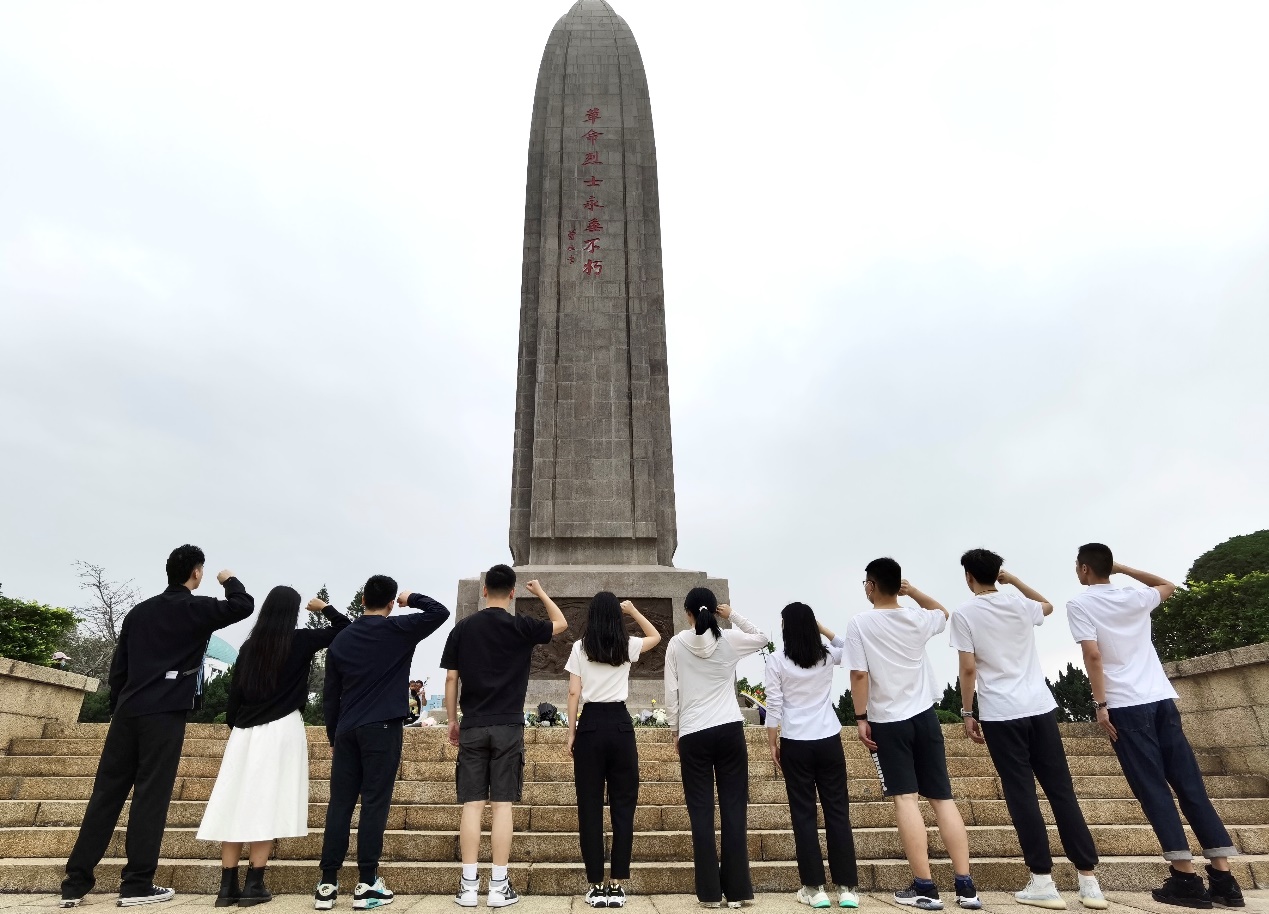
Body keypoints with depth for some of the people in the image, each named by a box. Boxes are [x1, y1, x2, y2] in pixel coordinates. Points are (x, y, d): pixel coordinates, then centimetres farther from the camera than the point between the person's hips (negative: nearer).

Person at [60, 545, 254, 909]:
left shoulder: (140, 610, 15)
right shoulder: (196, 608, -4)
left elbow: (118, 668, 16)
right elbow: (244, 606, -6)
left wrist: (117, 711, 23)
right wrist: (229, 581, 12)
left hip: (127, 712, 6)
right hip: (165, 714, -6)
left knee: (106, 792, 9)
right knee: (151, 795, -2)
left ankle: (75, 882, 13)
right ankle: (137, 885, 2)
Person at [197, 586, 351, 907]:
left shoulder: (250, 645, 5)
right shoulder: (301, 641, -4)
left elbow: (234, 691, 8)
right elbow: (344, 628, 5)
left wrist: (233, 725, 19)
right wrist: (325, 608, 17)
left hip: (245, 731, 4)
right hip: (282, 730, -4)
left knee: (236, 803, 7)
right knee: (268, 806, 1)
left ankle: (227, 886, 10)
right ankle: (253, 886, 3)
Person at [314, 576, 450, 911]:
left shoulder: (341, 638, 9)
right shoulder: (397, 630, -5)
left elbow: (330, 696, 12)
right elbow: (440, 612, -7)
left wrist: (334, 735, 21)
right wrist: (411, 598, 7)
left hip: (346, 731, 5)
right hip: (382, 729, -4)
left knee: (339, 804, 8)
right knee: (374, 803, 0)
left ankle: (327, 884, 11)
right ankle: (366, 884, 4)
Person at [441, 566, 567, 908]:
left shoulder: (463, 628, 1)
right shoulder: (522, 627, -4)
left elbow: (451, 678, 3)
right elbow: (561, 624, 14)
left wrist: (452, 720, 14)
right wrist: (541, 593, 26)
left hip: (472, 727, 2)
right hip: (508, 727, -2)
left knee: (472, 804, 6)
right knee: (502, 805, 3)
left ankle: (468, 886, 10)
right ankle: (499, 886, 8)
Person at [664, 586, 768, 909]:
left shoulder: (677, 643, -1)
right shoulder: (730, 639, 0)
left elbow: (671, 693, 0)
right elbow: (762, 638, 20)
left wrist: (674, 730, 11)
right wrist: (734, 615, 9)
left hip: (693, 734, -1)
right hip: (730, 730, 1)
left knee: (701, 811, 5)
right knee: (734, 807, 6)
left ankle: (710, 891, 9)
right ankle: (736, 890, 10)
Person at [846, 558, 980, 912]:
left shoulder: (859, 623, -10)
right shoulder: (918, 619, 2)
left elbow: (859, 675, -14)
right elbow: (944, 613, 26)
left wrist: (861, 718, -5)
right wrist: (913, 591, 17)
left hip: (887, 721, -4)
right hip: (924, 717, 4)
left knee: (905, 798, -1)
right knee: (942, 797, 9)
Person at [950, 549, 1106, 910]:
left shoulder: (965, 613, -6)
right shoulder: (1019, 603, 7)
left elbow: (968, 669, -9)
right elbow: (1048, 605, 32)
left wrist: (967, 712, 0)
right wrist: (1014, 580, 28)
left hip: (1000, 714, -4)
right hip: (1041, 707, 4)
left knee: (1022, 795, 2)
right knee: (1062, 791, 9)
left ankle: (1043, 881, 5)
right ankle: (1088, 880, 13)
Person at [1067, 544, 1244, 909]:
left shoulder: (1079, 604, -4)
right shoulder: (1135, 597, 12)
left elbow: (1093, 654, -14)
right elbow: (1168, 585, 35)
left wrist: (1101, 704, -9)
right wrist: (1123, 568, 30)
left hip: (1126, 705, -5)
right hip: (1162, 699, 5)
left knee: (1153, 790, -2)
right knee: (1191, 786, 8)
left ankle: (1187, 878, -3)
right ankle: (1223, 877, 9)